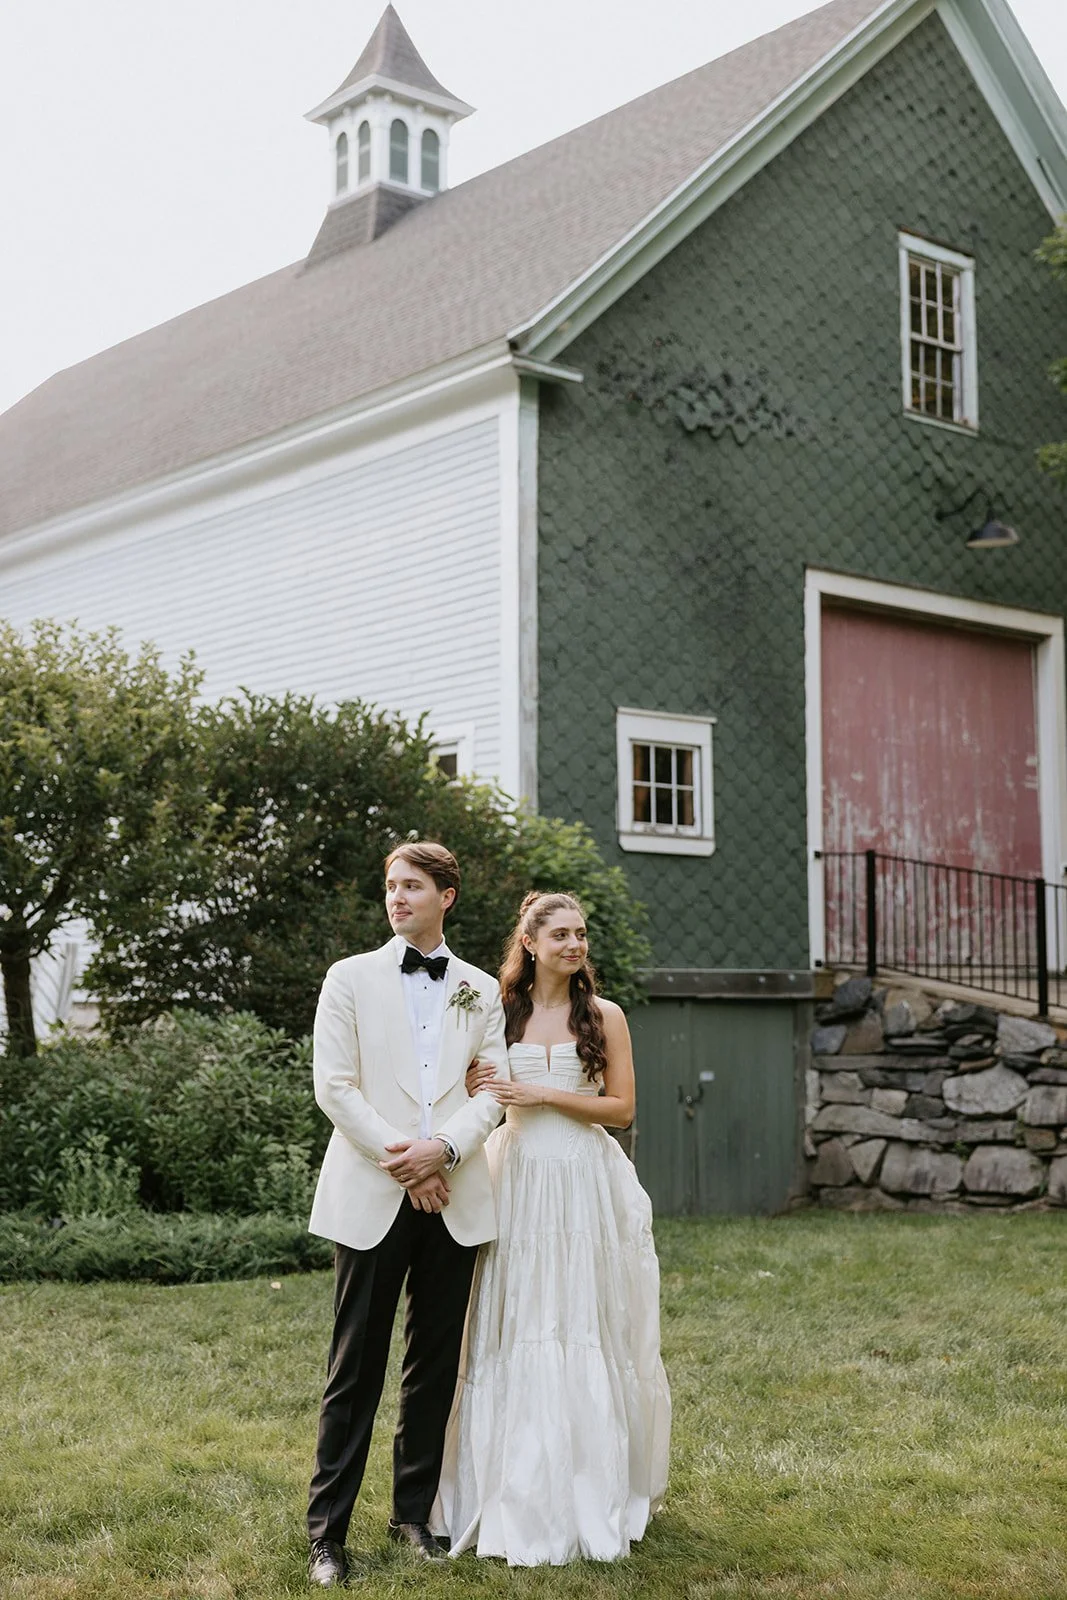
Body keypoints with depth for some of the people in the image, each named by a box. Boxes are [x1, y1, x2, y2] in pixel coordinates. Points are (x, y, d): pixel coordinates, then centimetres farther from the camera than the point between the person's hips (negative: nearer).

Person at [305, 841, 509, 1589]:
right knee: (356, 1367, -1)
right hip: (373, 1196, -3)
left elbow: (492, 1089, 4)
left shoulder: (481, 990, 11)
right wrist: (402, 1163, -11)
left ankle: (415, 1513, 20)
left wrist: (441, 1150, -13)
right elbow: (335, 1085, -3)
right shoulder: (352, 978, 5)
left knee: (437, 1364, 9)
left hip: (454, 1198, 3)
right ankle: (327, 1531, 5)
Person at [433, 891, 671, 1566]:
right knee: (512, 1338, 2)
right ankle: (517, 1498, 12)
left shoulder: (604, 1016, 2)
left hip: (583, 1185, -1)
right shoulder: (499, 1012, 7)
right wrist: (477, 1089, -10)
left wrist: (543, 1093, -11)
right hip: (515, 1180, 1)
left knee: (586, 1330, 1)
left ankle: (590, 1497, 12)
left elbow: (622, 1108, -1)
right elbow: (478, 1096, 13)